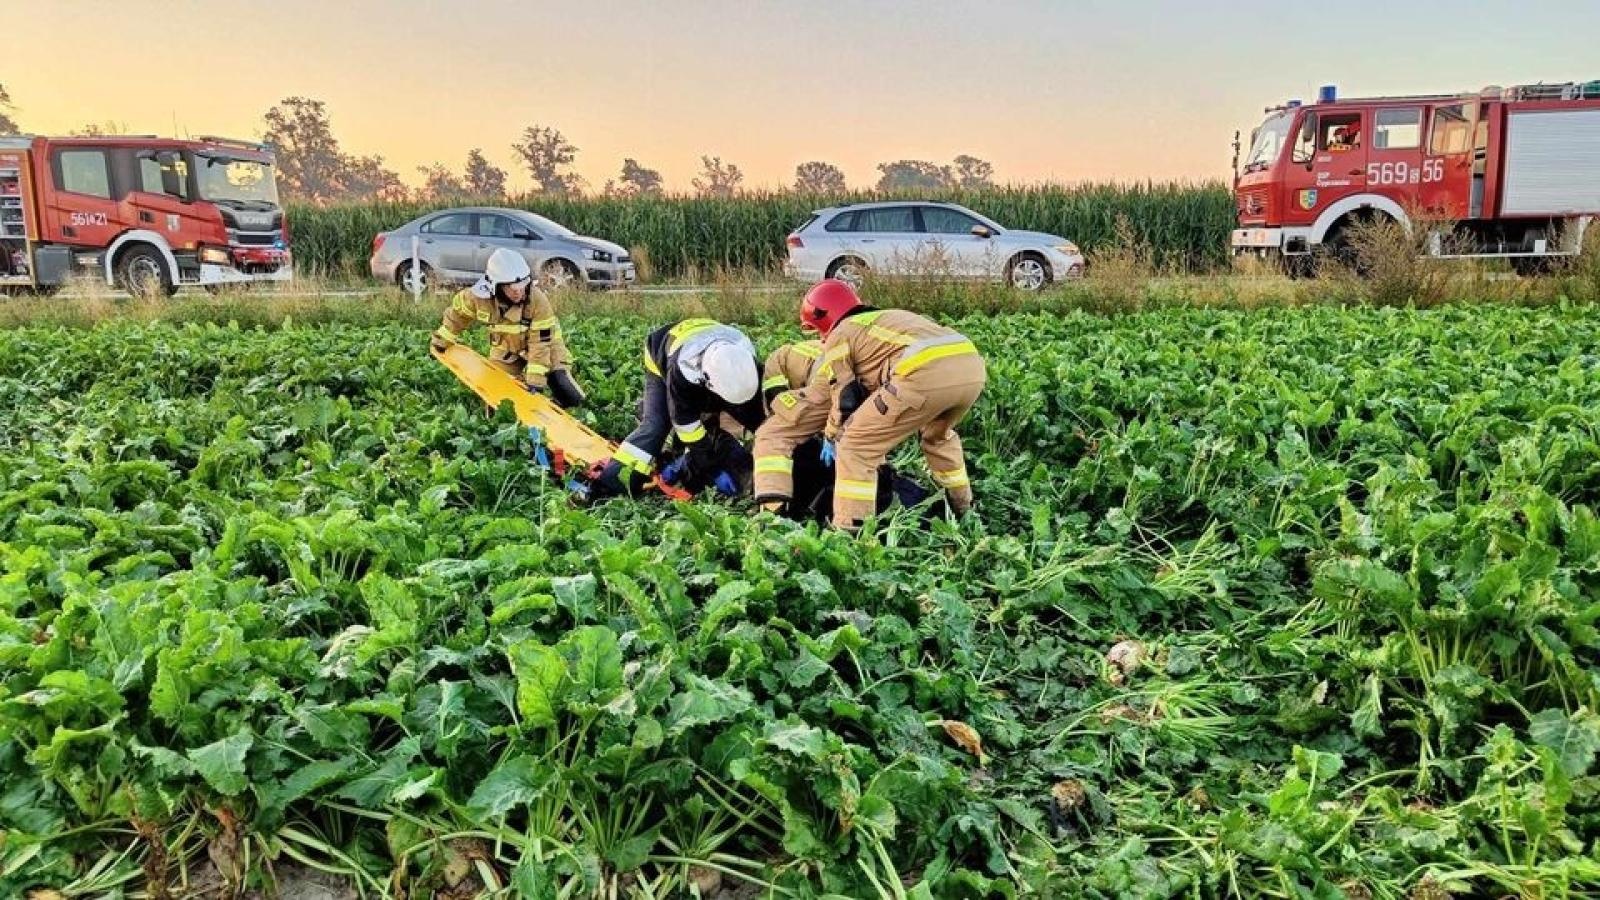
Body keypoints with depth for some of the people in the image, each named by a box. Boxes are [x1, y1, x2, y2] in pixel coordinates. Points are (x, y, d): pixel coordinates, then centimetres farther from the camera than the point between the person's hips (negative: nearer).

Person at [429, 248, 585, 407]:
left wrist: (535, 379, -32)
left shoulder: (538, 300, -33)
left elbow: (540, 342, -29)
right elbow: (457, 310, -3)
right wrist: (443, 338, 6)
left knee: (572, 399, -12)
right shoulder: (480, 297, -26)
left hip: (543, 345, -2)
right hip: (505, 351, 2)